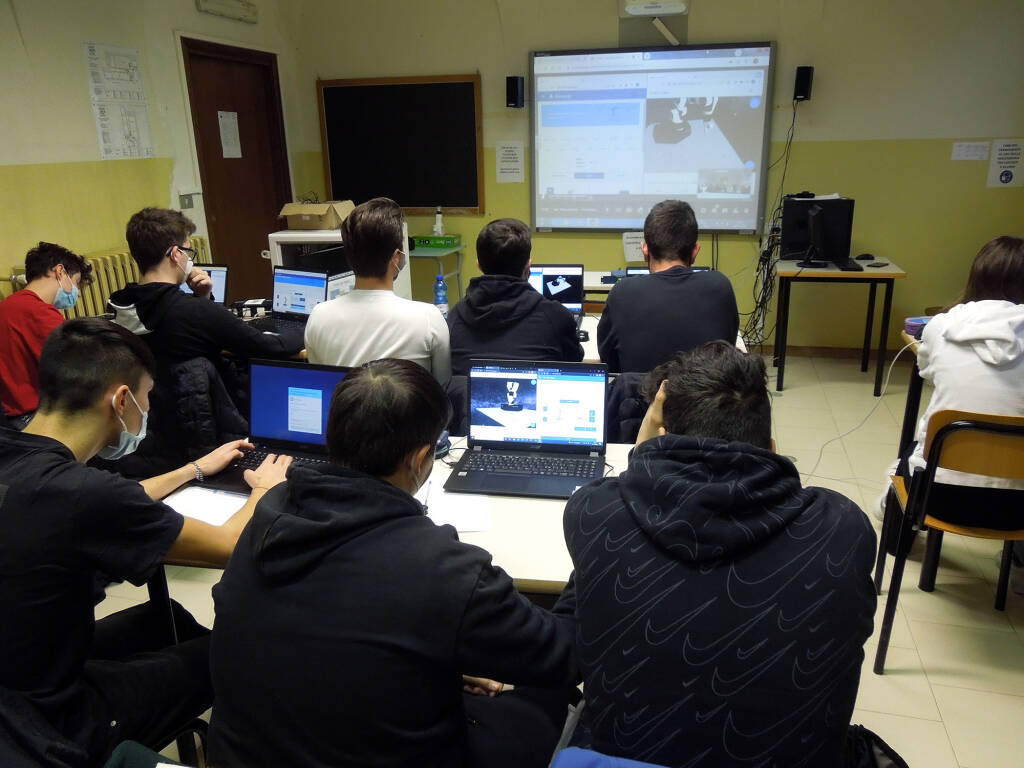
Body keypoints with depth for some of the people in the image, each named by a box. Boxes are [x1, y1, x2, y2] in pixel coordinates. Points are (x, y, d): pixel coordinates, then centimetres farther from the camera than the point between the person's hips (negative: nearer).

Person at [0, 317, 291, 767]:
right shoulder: (79, 493, -33)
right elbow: (230, 547, -19)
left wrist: (196, 469, 21)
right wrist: (266, 488, 0)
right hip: (49, 729, -7)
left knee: (167, 616, 22)